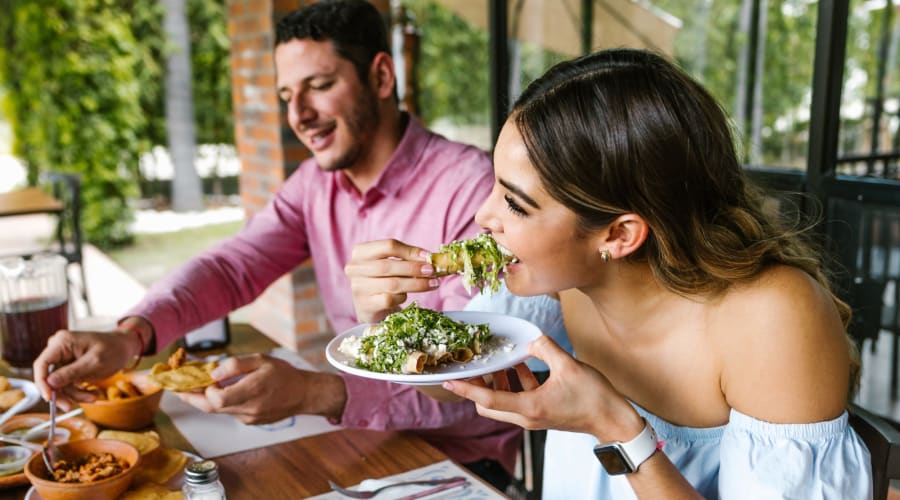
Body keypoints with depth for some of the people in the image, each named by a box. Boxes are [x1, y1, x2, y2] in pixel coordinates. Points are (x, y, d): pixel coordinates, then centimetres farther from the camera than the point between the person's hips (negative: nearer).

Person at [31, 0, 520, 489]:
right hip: (361, 438, 6)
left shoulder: (468, 185, -21)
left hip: (461, 458, -5)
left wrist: (314, 394, -38)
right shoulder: (315, 183, 3)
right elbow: (231, 266, -5)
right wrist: (130, 334, -25)